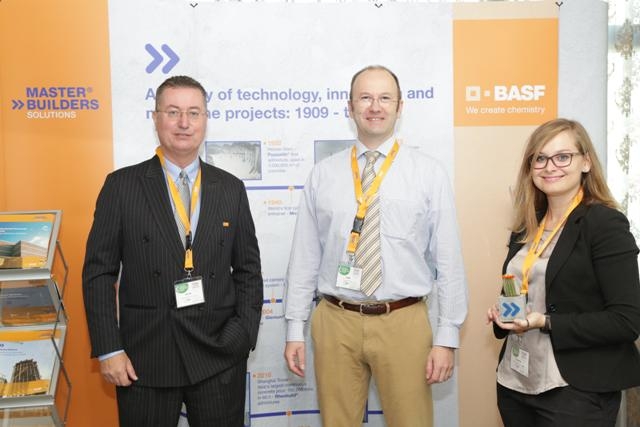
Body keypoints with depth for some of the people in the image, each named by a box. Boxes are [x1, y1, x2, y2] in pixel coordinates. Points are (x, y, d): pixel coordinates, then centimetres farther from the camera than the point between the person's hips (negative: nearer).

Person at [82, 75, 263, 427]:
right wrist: (108, 348, -6)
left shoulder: (231, 188, 4)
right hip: (144, 357, -1)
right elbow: (98, 271, -1)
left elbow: (248, 269, 8)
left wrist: (245, 331, -3)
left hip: (218, 355, 2)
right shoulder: (121, 186, -1)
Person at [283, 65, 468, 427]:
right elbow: (305, 256, 4)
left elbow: (448, 260, -2)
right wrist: (295, 329, 3)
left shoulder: (429, 173, -1)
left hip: (403, 322, -1)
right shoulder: (323, 174, 4)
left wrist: (447, 337, -5)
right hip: (336, 320, 2)